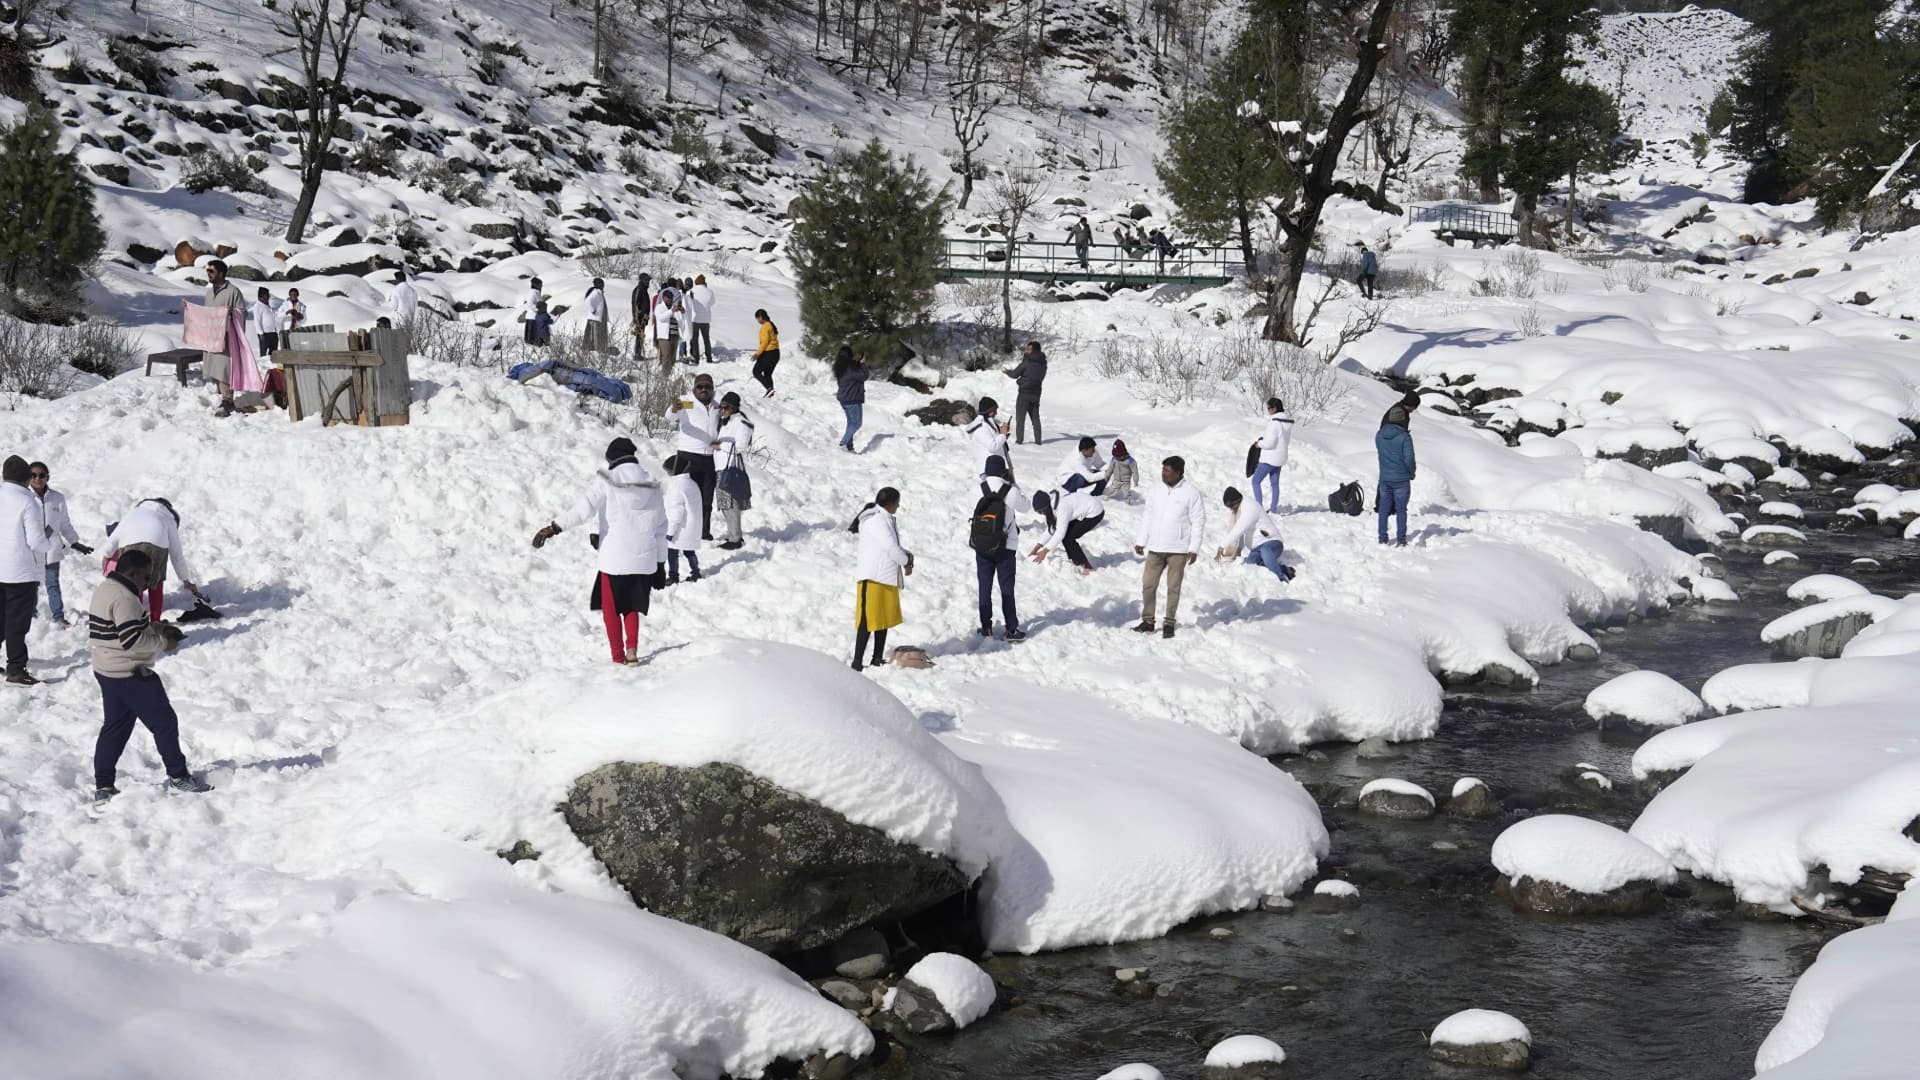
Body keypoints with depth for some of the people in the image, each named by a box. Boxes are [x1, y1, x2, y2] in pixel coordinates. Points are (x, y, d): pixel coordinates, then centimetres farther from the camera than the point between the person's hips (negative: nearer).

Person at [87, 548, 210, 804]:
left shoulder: (103, 591, 11)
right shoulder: (124, 598, -22)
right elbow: (132, 641, -26)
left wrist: (154, 626, 10)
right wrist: (163, 643, -13)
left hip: (107, 672, 10)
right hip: (131, 675, -10)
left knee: (114, 727, 14)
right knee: (165, 722, 3)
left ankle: (103, 787, 13)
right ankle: (178, 777, 13)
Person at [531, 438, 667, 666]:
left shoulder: (605, 482, -6)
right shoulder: (651, 486, 7)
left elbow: (584, 508, -21)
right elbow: (660, 527, 11)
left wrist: (555, 527, -26)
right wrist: (660, 563, 17)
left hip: (613, 558, -3)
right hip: (644, 559, 3)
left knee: (611, 608, 12)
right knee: (632, 606, 18)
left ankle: (618, 657, 13)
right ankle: (632, 649, 3)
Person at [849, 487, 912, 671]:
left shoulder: (886, 519, 14)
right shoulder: (875, 520, -16)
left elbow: (894, 546, 21)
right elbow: (890, 547, -20)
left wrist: (907, 555, 2)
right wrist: (906, 562, -6)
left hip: (888, 577, 10)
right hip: (873, 578, -10)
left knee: (885, 618, 16)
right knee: (868, 620, -10)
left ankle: (878, 658, 25)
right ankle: (857, 662, -9)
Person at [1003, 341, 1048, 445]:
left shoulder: (1027, 362, -14)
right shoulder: (1043, 363, 3)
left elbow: (1014, 374, -8)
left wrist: (1008, 371, 15)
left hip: (1025, 392, -6)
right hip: (1036, 393, 6)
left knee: (1020, 416, 2)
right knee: (1035, 417, 13)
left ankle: (1019, 438, -2)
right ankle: (1038, 439, 8)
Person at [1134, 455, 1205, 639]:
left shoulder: (1191, 493, -7)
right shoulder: (1155, 489, 6)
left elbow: (1198, 522, -5)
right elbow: (1148, 516, 12)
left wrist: (1194, 548, -10)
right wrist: (1141, 541, 9)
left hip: (1178, 549, -4)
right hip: (1155, 547, 4)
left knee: (1173, 587, 3)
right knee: (1148, 585, 2)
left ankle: (1169, 623, 13)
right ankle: (1148, 621, 13)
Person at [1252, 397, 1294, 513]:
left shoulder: (1274, 422, -22)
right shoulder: (1288, 422, 4)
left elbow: (1269, 443, -23)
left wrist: (1259, 444, -3)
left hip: (1270, 458, -9)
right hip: (1280, 458, 9)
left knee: (1255, 481, 1)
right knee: (1275, 483, 16)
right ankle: (1274, 509, 19)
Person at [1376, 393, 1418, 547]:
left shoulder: (1379, 435, -1)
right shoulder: (1405, 437, -16)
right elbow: (1409, 459, -15)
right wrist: (1412, 473, 3)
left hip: (1384, 478, 4)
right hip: (1401, 479, -4)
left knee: (1383, 509, 12)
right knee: (1401, 510, 3)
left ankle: (1382, 538, 15)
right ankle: (1401, 540, 3)